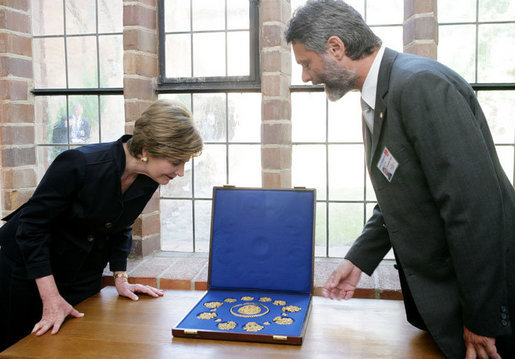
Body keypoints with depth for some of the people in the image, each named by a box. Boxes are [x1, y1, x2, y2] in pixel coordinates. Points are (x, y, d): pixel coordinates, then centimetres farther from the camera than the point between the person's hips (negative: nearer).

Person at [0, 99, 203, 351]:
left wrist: (120, 278, -2)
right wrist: (51, 299, -26)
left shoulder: (148, 180, -12)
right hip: (29, 269, -5)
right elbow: (32, 224, -25)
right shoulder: (78, 164, -31)